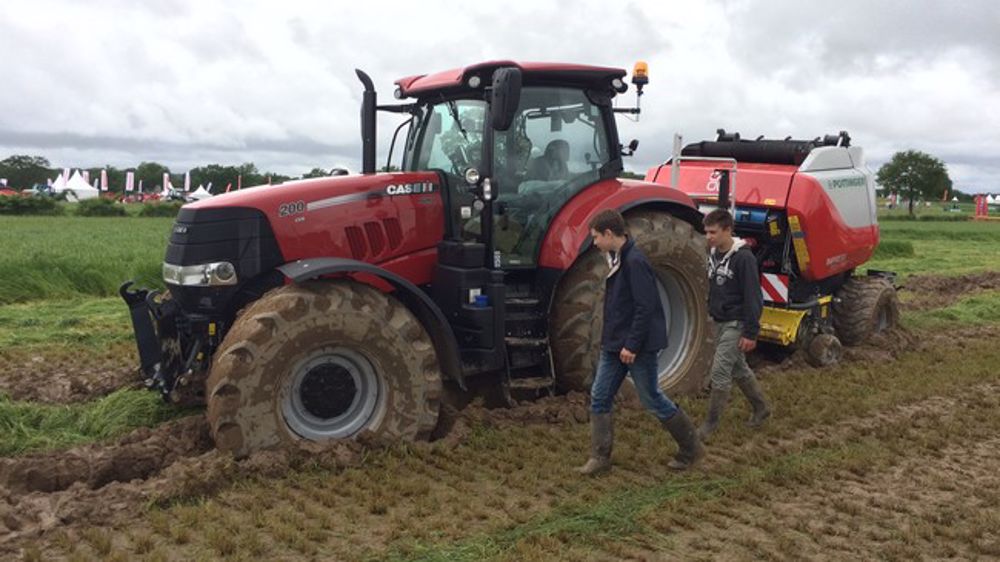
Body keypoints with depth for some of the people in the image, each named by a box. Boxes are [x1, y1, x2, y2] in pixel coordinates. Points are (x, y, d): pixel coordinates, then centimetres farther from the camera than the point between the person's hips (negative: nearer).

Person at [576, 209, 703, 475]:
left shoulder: (635, 261, -20)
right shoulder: (618, 259, 10)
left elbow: (645, 307, -23)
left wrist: (632, 346, -22)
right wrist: (611, 340, 18)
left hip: (637, 347, -9)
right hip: (613, 345, 9)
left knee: (652, 399, 4)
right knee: (599, 398, 5)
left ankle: (690, 448, 22)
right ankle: (600, 458, 12)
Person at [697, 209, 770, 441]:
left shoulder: (743, 257, -19)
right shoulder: (714, 254, 6)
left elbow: (752, 297, -19)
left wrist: (751, 333, -20)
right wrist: (712, 313, 21)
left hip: (735, 323, -8)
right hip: (720, 322, 8)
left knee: (720, 372, -8)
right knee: (738, 369, 17)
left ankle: (711, 423, 2)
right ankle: (761, 408, 34)